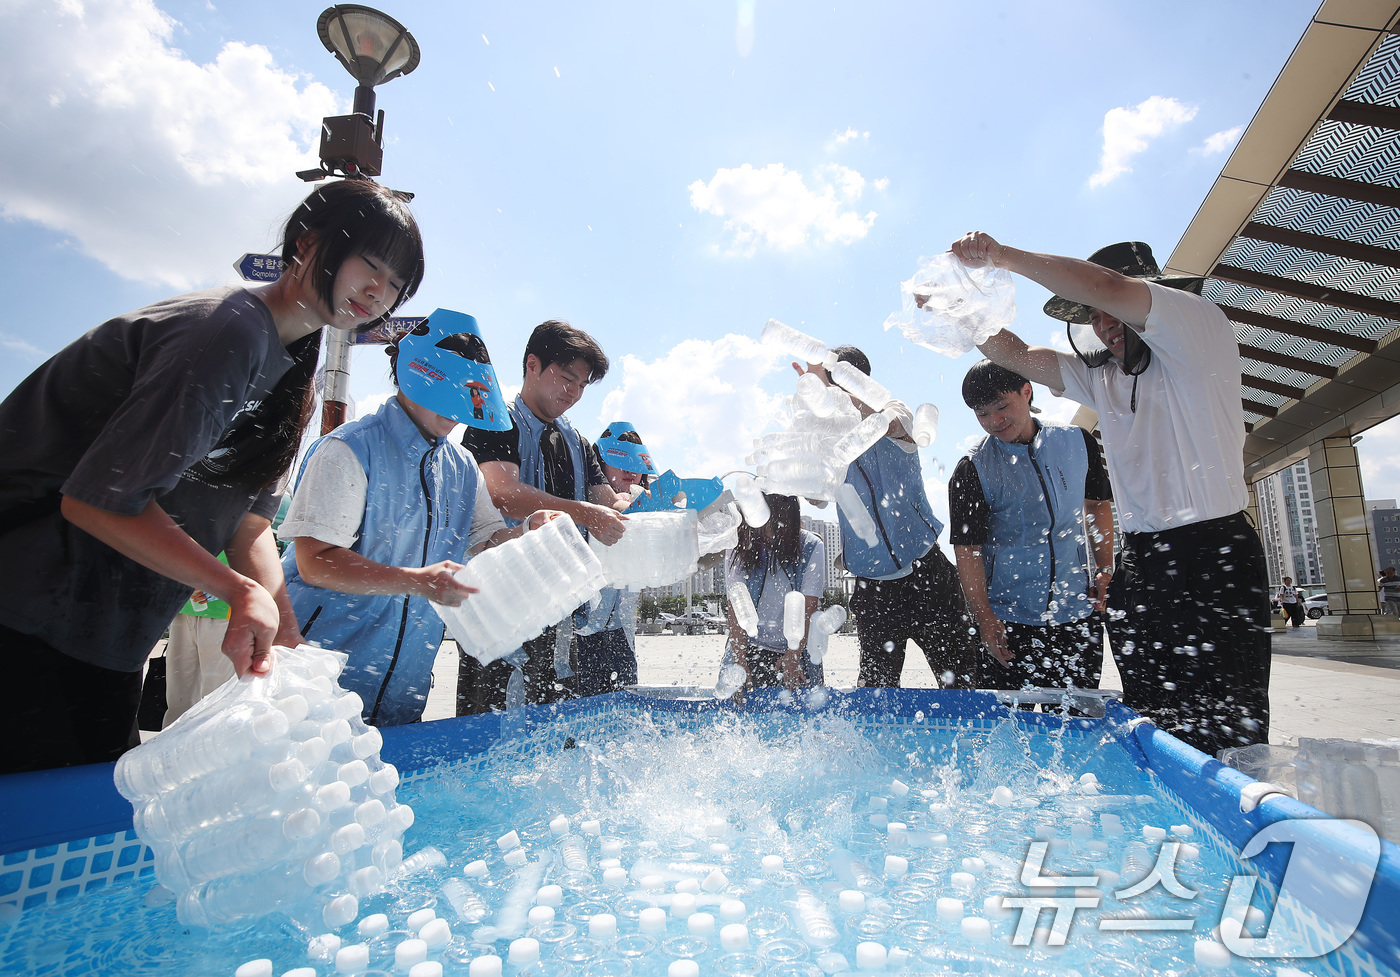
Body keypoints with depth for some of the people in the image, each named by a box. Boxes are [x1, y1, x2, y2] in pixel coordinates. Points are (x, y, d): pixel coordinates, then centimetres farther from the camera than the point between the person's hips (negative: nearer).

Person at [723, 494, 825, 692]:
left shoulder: (811, 547, -9)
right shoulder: (739, 549, -6)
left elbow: (807, 608, -9)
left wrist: (793, 656, -17)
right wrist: (740, 662, -18)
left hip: (796, 648, 0)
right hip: (749, 647, 1)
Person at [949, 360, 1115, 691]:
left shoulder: (1077, 441, 1)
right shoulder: (973, 470, -9)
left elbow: (1098, 504, 15)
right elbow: (967, 549, -10)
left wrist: (1105, 571, 8)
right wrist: (984, 617, -14)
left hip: (1079, 614, 3)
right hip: (1008, 621, -3)